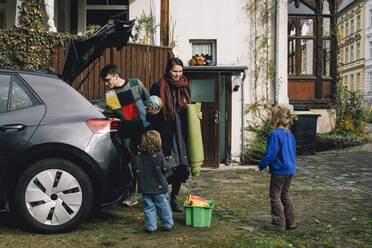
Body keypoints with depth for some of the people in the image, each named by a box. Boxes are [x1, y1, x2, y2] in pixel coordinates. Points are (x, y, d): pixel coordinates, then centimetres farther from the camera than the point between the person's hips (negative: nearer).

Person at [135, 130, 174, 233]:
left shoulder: (139, 157, -5)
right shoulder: (159, 156, -15)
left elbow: (138, 172, 1)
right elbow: (166, 168, -6)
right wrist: (166, 161, 11)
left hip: (146, 188, 2)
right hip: (160, 186, -2)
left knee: (149, 207, 11)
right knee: (163, 206, 11)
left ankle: (151, 227, 13)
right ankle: (167, 224, 21)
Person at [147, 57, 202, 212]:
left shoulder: (185, 87, 12)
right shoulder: (158, 87, -1)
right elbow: (150, 109, 3)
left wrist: (196, 115, 3)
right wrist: (152, 113, -19)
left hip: (181, 133, 4)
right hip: (164, 133, -4)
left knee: (180, 166, 5)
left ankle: (174, 198, 19)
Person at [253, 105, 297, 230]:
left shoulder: (275, 134, -18)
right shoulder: (290, 134, 10)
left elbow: (270, 154, -19)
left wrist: (260, 166, -9)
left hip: (279, 171, -9)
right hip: (290, 170, 9)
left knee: (275, 195, 1)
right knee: (285, 194, 16)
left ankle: (278, 222, 4)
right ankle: (290, 222, 20)